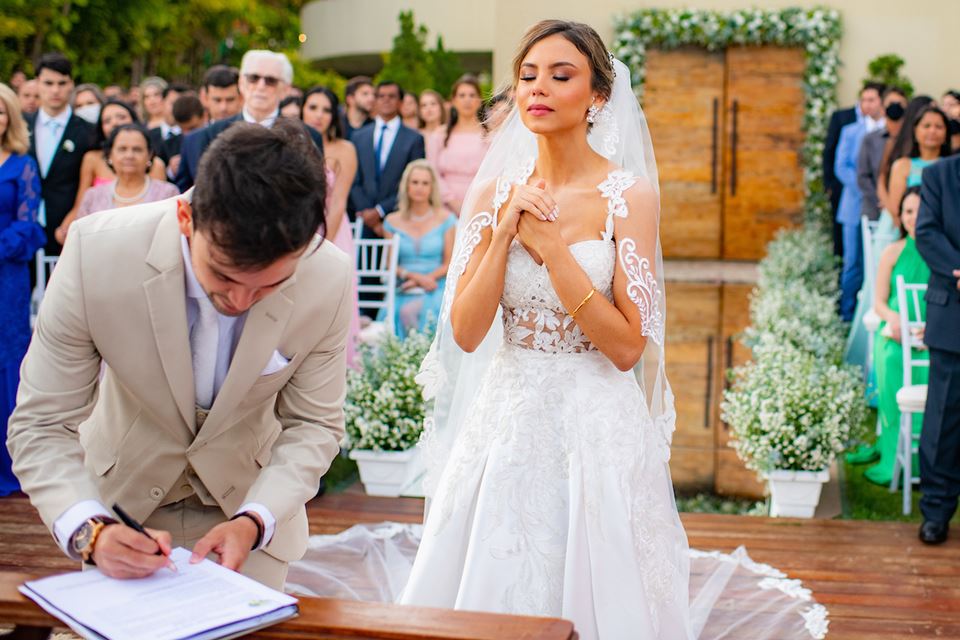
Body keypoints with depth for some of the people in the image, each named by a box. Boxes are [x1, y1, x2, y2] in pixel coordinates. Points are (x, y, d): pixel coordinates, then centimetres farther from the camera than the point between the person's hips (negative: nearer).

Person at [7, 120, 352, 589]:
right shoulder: (96, 252, -29)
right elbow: (41, 424, -21)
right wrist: (89, 531, -38)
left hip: (249, 500, 1)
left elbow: (313, 425, -12)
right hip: (122, 499, 0)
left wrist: (253, 521, -27)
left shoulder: (328, 280, -26)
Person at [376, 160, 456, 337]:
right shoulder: (392, 221, 11)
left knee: (411, 310, -33)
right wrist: (414, 276, -10)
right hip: (402, 291, 2)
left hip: (436, 288, -1)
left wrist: (426, 278, -9)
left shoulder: (445, 219, 8)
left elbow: (449, 263, 4)